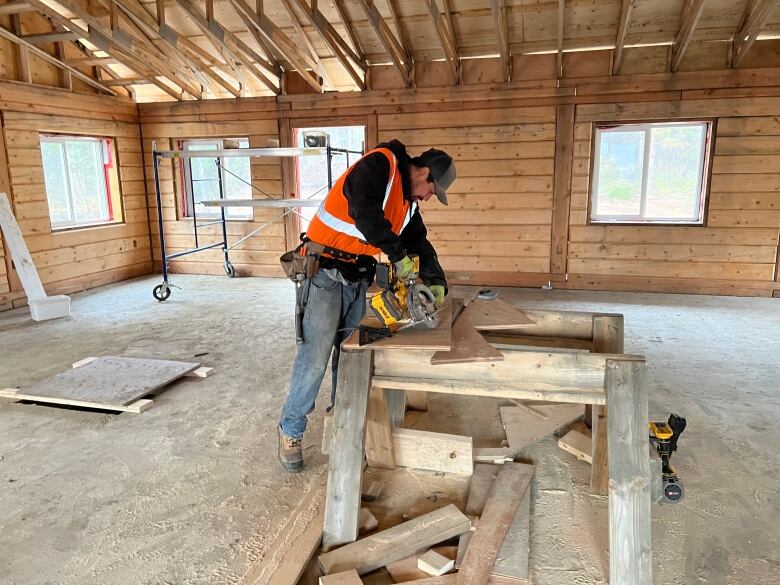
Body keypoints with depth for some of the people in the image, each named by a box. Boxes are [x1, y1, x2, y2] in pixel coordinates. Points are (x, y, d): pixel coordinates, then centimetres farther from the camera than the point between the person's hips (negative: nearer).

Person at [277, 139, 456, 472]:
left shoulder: (408, 201, 14)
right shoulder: (378, 164, -13)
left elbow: (419, 242, 17)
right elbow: (365, 212, -29)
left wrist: (436, 281, 5)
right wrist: (398, 254, -22)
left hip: (358, 278, 9)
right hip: (326, 272, -8)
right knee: (316, 355, -8)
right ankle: (291, 431, 7)